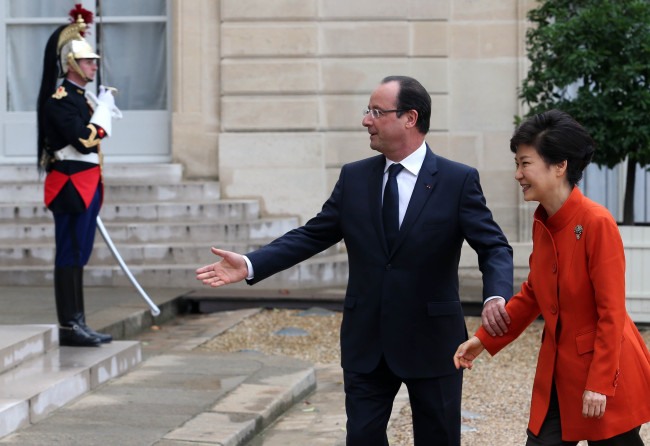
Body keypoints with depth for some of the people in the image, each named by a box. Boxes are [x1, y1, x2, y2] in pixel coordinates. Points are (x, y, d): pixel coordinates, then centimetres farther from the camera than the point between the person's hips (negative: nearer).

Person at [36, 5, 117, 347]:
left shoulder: (79, 99, 18)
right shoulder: (60, 101, -14)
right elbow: (83, 141, -23)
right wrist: (103, 110, -13)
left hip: (85, 188, 10)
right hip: (71, 187, -10)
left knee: (78, 256, 10)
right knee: (70, 256, -7)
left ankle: (77, 324, 14)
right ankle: (69, 327, -5)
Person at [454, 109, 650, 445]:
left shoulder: (597, 223, -19)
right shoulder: (542, 223, 4)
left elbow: (611, 313, -19)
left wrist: (599, 384, -19)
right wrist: (485, 339, 9)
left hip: (605, 367, -7)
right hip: (559, 369, 7)